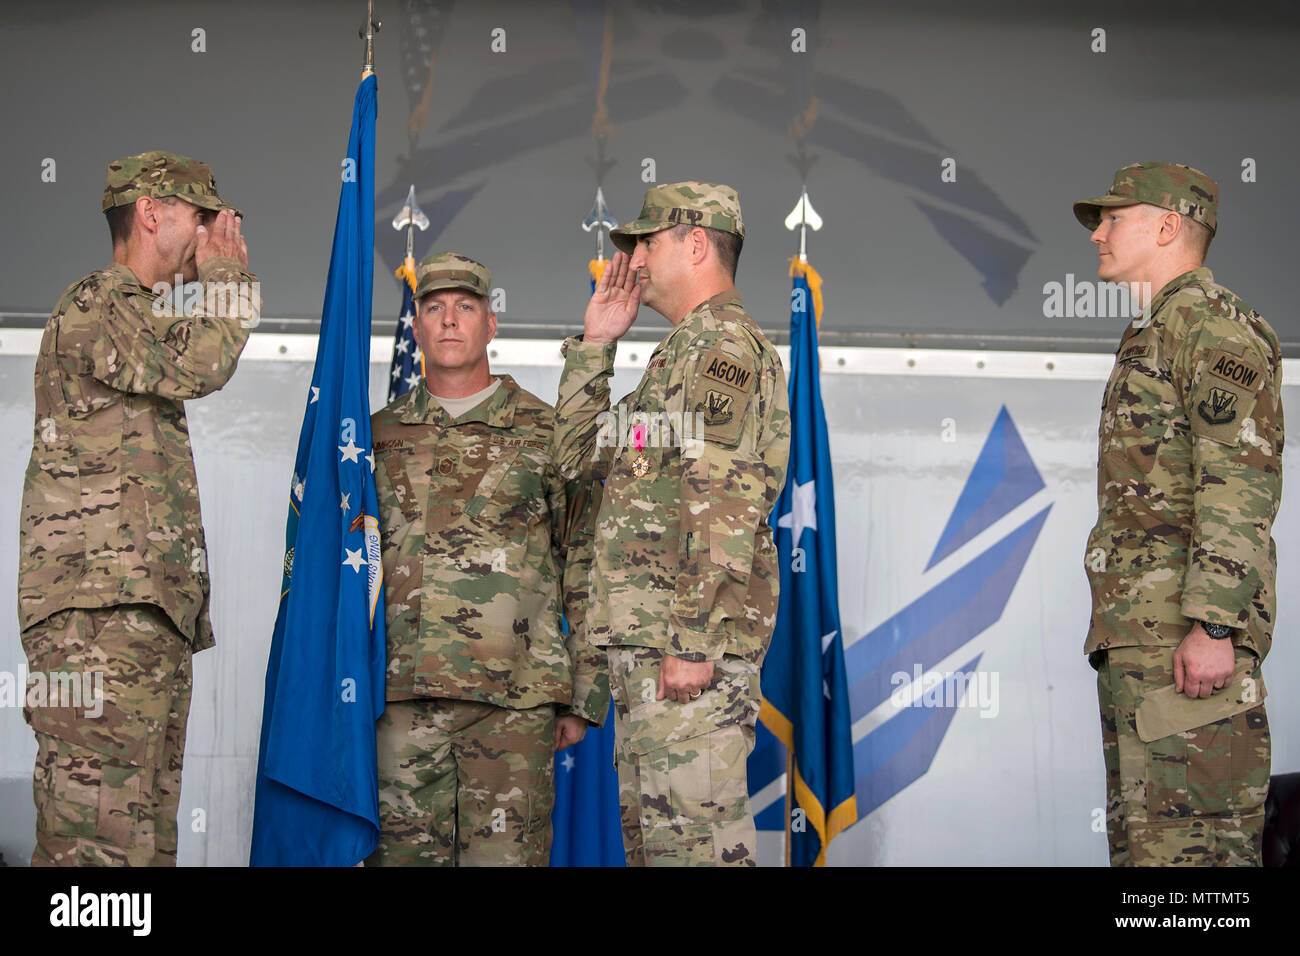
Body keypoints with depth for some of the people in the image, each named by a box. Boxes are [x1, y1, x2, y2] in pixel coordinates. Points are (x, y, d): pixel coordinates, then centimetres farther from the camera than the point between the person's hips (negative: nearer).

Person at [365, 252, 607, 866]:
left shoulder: (546, 434, 6)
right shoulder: (378, 436, 14)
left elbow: (584, 570, 6)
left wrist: (582, 696, 1)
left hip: (512, 699, -2)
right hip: (401, 696, 3)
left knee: (505, 853, -2)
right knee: (404, 852, 6)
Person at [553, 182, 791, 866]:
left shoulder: (720, 338, -9)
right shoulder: (686, 352, 24)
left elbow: (725, 500, -20)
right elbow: (579, 454, 27)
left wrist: (691, 640, -24)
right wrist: (595, 343, 20)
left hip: (687, 645, -11)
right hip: (644, 640, 11)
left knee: (693, 842, -9)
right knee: (647, 837, 15)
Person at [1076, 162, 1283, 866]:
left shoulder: (1210, 320, -5)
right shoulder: (1152, 333, 27)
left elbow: (1241, 481, -16)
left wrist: (1211, 623, -24)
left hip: (1183, 630, -10)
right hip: (1136, 633, 10)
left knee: (1186, 840, -12)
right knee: (1138, 833, 10)